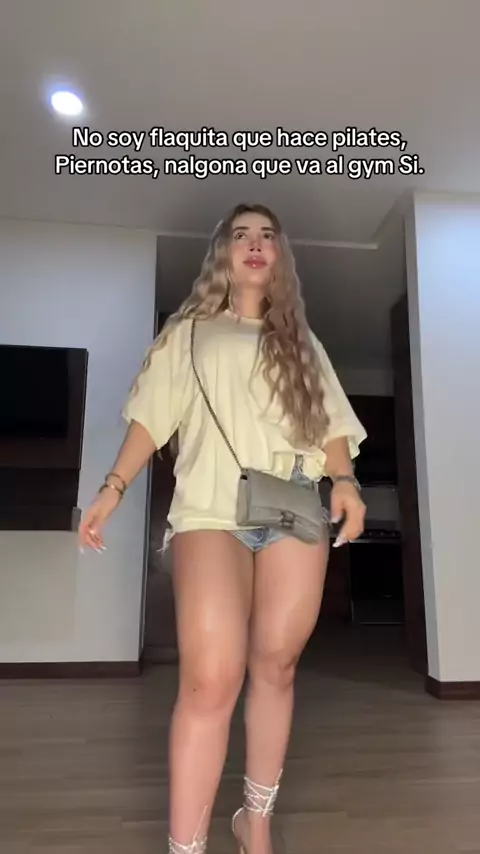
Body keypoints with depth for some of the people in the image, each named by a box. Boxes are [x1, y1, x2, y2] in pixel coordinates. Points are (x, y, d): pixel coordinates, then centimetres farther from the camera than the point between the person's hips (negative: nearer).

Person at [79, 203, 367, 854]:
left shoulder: (301, 341, 23)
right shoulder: (189, 331, 18)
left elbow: (331, 421, 15)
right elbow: (152, 416, 9)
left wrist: (345, 481, -3)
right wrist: (112, 488, -2)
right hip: (212, 509, -2)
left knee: (276, 667, 5)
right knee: (211, 679, -14)